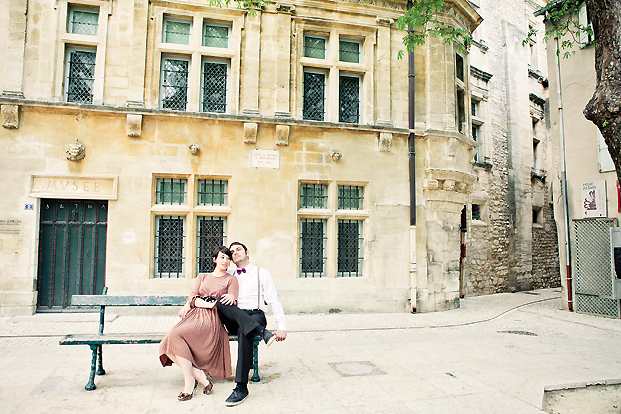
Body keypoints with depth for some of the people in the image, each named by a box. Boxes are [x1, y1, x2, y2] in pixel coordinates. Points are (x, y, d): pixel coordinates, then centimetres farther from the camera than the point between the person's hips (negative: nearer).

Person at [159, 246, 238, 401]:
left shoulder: (231, 279, 14)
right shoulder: (202, 277, 24)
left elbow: (231, 304, 5)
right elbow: (192, 296, 7)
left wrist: (231, 298, -19)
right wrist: (208, 304, -11)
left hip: (212, 320, -5)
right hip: (194, 315, 5)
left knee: (176, 335, -30)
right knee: (168, 347, -22)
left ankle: (189, 383, -21)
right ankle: (200, 377, -13)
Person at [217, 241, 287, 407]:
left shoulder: (262, 273, 12)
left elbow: (274, 300, 5)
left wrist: (282, 327, -8)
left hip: (256, 315, -2)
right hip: (233, 320, 3)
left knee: (244, 331, -37)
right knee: (221, 303, -29)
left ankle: (241, 387, -36)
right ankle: (261, 332, -38)